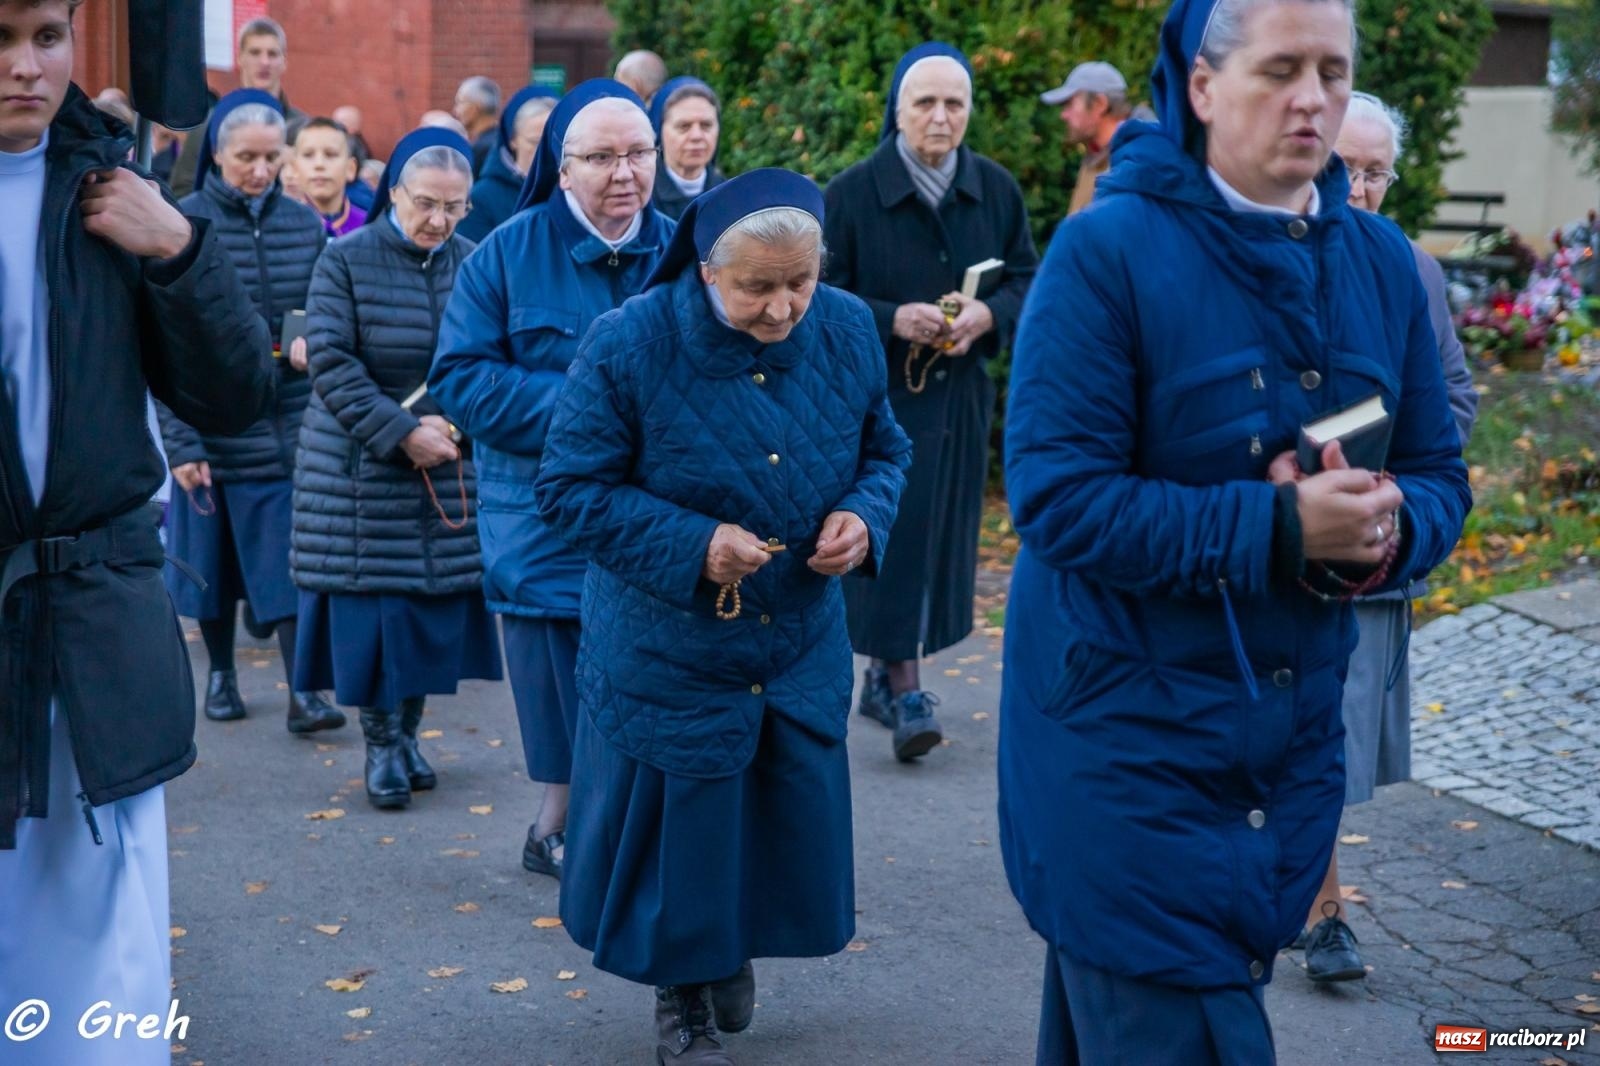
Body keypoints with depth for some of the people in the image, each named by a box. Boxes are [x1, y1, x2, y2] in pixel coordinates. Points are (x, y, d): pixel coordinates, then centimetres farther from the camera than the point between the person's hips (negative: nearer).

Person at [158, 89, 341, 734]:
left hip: (292, 426, 2)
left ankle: (302, 692, 0)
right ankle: (221, 673, 28)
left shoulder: (305, 224, 5)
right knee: (215, 553, 10)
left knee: (292, 556, -2)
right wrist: (180, 441, -13)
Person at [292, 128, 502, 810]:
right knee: (370, 600, -2)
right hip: (363, 472, -3)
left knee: (439, 602, 6)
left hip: (453, 471, 3)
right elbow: (331, 364, -12)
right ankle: (380, 744, 11)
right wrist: (402, 432, -18)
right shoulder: (346, 260, -5)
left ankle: (408, 731, 21)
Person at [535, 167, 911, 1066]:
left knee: (790, 825, 13)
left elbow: (886, 451, 7)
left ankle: (737, 956, 44)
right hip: (668, 649, -3)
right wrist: (692, 545, -26)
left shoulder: (848, 331, -8)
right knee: (678, 830, 9)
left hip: (802, 645, 4)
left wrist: (863, 517, -16)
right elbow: (570, 488, -15)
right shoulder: (630, 344, -20)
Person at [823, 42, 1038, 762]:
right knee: (893, 534, -9)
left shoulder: (996, 190, 3)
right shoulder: (853, 193, -7)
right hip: (878, 393, -4)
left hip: (960, 394, 4)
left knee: (941, 535, 8)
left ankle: (882, 676, 22)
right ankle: (904, 689, -4)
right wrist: (892, 320, -21)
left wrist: (988, 314, -13)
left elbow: (1027, 279, 9)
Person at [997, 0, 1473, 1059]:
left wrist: (1388, 529, -16)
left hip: (1294, 734, 5)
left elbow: (1439, 479, 8)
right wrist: (1276, 529, -25)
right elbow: (1056, 494, -18)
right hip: (1125, 726, -5)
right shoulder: (1109, 248, -12)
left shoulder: (1381, 259, 5)